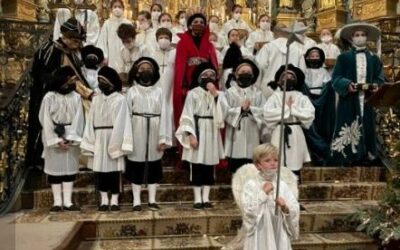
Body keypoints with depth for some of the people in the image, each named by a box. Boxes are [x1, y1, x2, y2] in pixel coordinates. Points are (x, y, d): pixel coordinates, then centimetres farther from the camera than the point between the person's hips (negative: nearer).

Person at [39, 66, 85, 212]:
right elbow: (46, 121, -7)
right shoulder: (49, 97, -4)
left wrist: (71, 138, -15)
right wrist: (56, 140, -13)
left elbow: (78, 119, -4)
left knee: (70, 167, 3)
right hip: (53, 137, -2)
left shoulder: (76, 97, 1)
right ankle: (57, 202, 9)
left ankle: (67, 201, 9)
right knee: (55, 167, 2)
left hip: (71, 137, 2)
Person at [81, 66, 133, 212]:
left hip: (114, 138, -4)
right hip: (99, 140, 4)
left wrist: (117, 144, -16)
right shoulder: (96, 99, 10)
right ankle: (104, 200, 16)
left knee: (114, 170, 1)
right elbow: (91, 122, 7)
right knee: (100, 170, 6)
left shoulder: (120, 99, -5)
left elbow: (121, 123, -10)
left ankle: (114, 201, 11)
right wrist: (90, 142, -1)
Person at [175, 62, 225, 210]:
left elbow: (221, 113, -4)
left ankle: (206, 198, 13)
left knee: (209, 167, 6)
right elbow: (188, 116, -7)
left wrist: (215, 94, -11)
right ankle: (197, 199, 7)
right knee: (197, 166, 0)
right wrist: (191, 134, -16)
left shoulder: (216, 94, 11)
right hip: (197, 132, -4)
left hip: (212, 133, 4)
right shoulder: (193, 93, -2)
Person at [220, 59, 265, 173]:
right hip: (236, 134, -1)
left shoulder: (258, 94, 8)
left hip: (252, 135, 2)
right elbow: (226, 112, -7)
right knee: (235, 169, 4)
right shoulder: (229, 93, 2)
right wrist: (241, 109, -15)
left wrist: (250, 109, -16)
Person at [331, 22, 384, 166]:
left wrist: (376, 86, -12)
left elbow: (380, 78, 10)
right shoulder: (344, 57, 6)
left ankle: (365, 158, 12)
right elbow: (335, 78, -2)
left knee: (367, 129, 4)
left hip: (367, 101, 3)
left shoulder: (374, 59, 14)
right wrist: (347, 84, -20)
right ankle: (347, 161, 1)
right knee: (348, 130, -4)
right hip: (349, 102, -3)